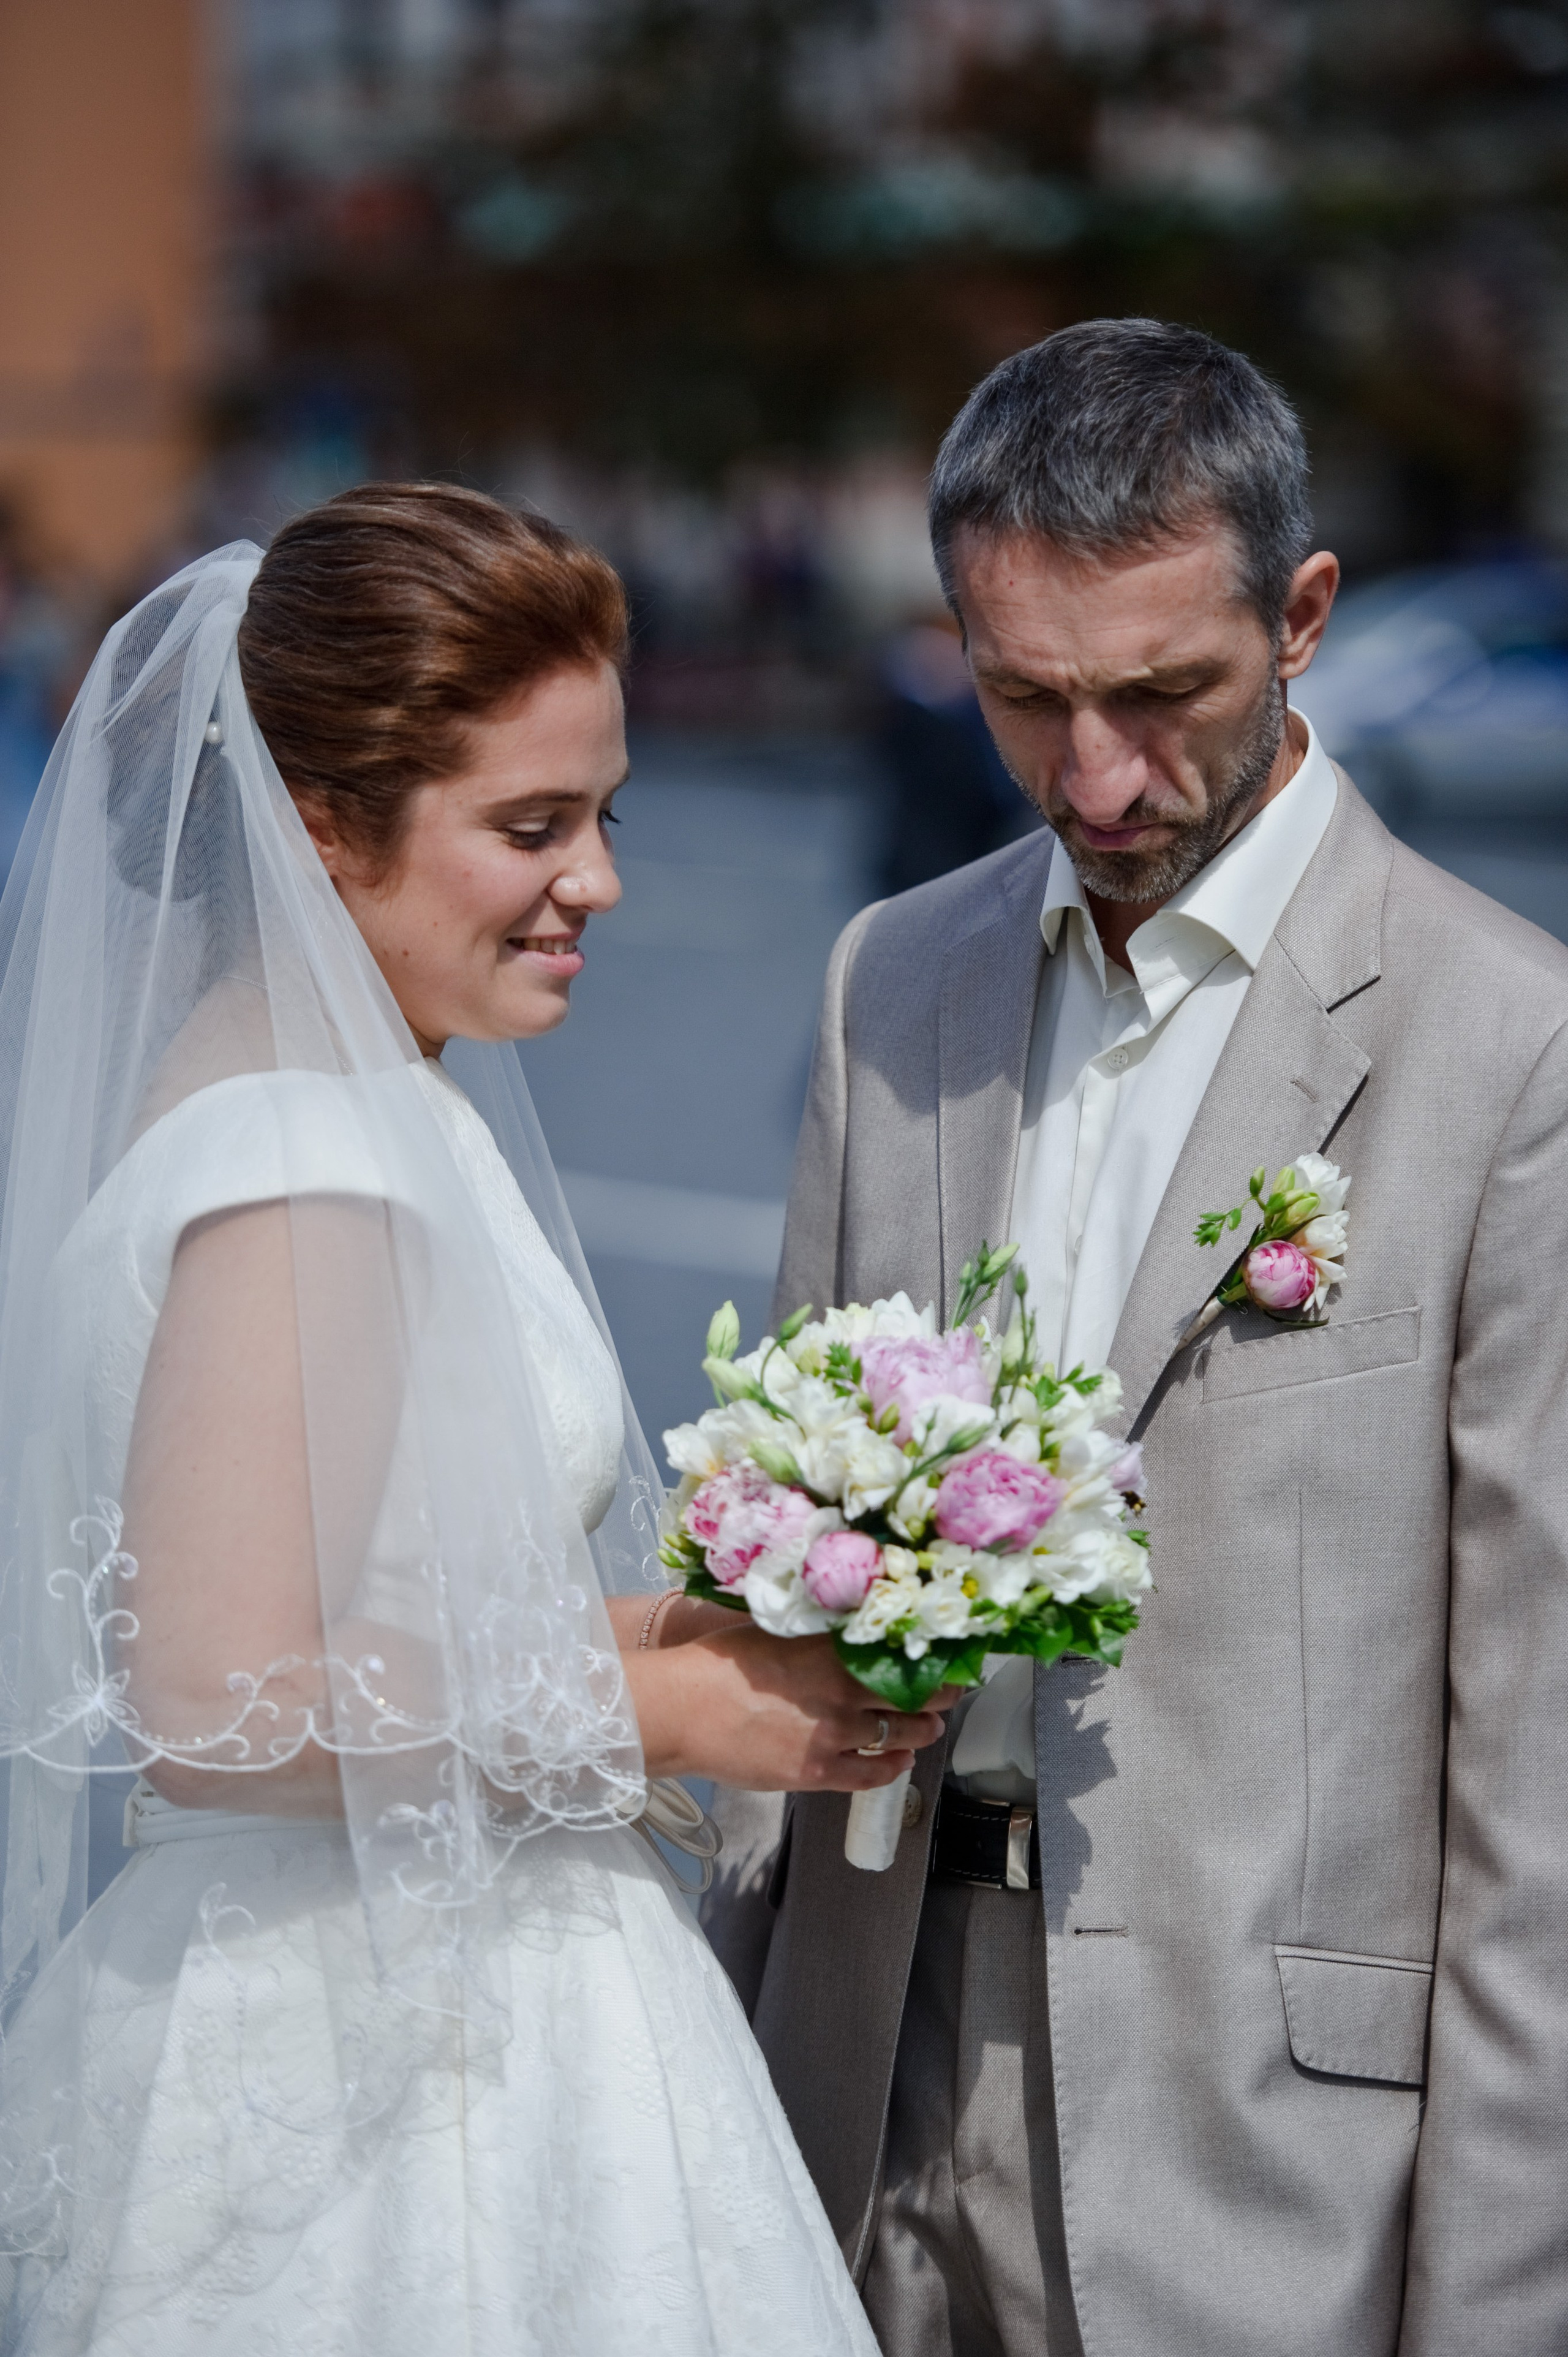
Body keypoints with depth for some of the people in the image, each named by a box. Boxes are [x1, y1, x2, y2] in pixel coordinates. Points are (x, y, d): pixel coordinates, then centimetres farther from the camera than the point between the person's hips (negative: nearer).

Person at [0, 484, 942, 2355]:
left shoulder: (382, 1101, 8)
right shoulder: (307, 1174, -21)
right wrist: (658, 1709, -17)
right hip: (385, 2081, -9)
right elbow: (221, 1707, -24)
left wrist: (670, 1626, 4)